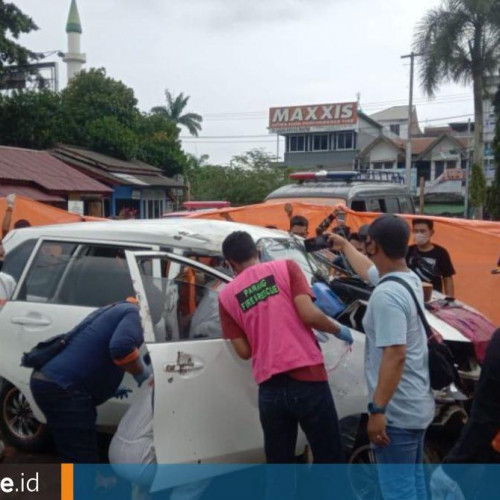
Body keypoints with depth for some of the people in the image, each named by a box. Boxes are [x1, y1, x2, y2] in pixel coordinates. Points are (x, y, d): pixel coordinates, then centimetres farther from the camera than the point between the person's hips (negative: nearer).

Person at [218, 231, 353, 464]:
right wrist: (339, 330, 9)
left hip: (270, 388, 2)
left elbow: (244, 351, 7)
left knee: (279, 465, 16)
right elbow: (309, 314, -9)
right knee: (329, 459, 11)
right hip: (308, 379, -2)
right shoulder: (286, 267, 3)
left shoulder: (227, 296, 9)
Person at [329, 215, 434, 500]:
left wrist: (378, 409, -25)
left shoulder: (386, 294, -23)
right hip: (417, 407, 10)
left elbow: (395, 355, -28)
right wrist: (344, 246, 44)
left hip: (397, 412, -10)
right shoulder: (410, 280, 8)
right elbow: (368, 269, 29)